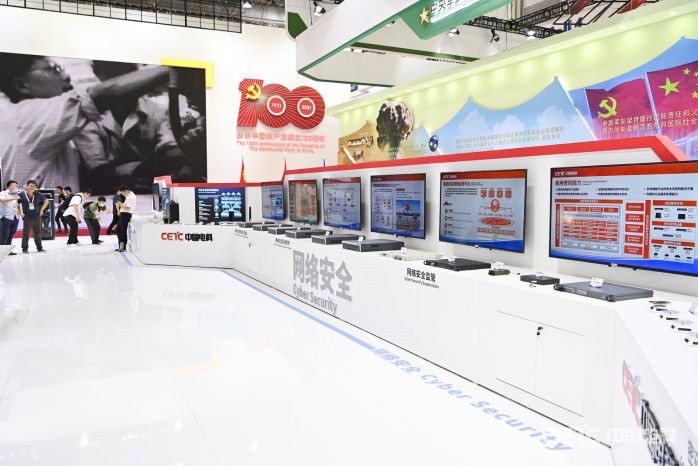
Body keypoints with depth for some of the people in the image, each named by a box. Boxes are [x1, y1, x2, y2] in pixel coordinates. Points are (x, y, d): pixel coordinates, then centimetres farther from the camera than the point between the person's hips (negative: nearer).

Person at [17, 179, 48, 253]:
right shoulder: (22, 195, -9)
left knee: (37, 233, 13)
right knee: (26, 233, 1)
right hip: (27, 217, -3)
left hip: (37, 217, 3)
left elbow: (46, 201, 12)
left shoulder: (38, 195, -2)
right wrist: (20, 213, -4)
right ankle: (25, 249, 12)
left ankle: (39, 248, 23)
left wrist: (42, 210, 7)